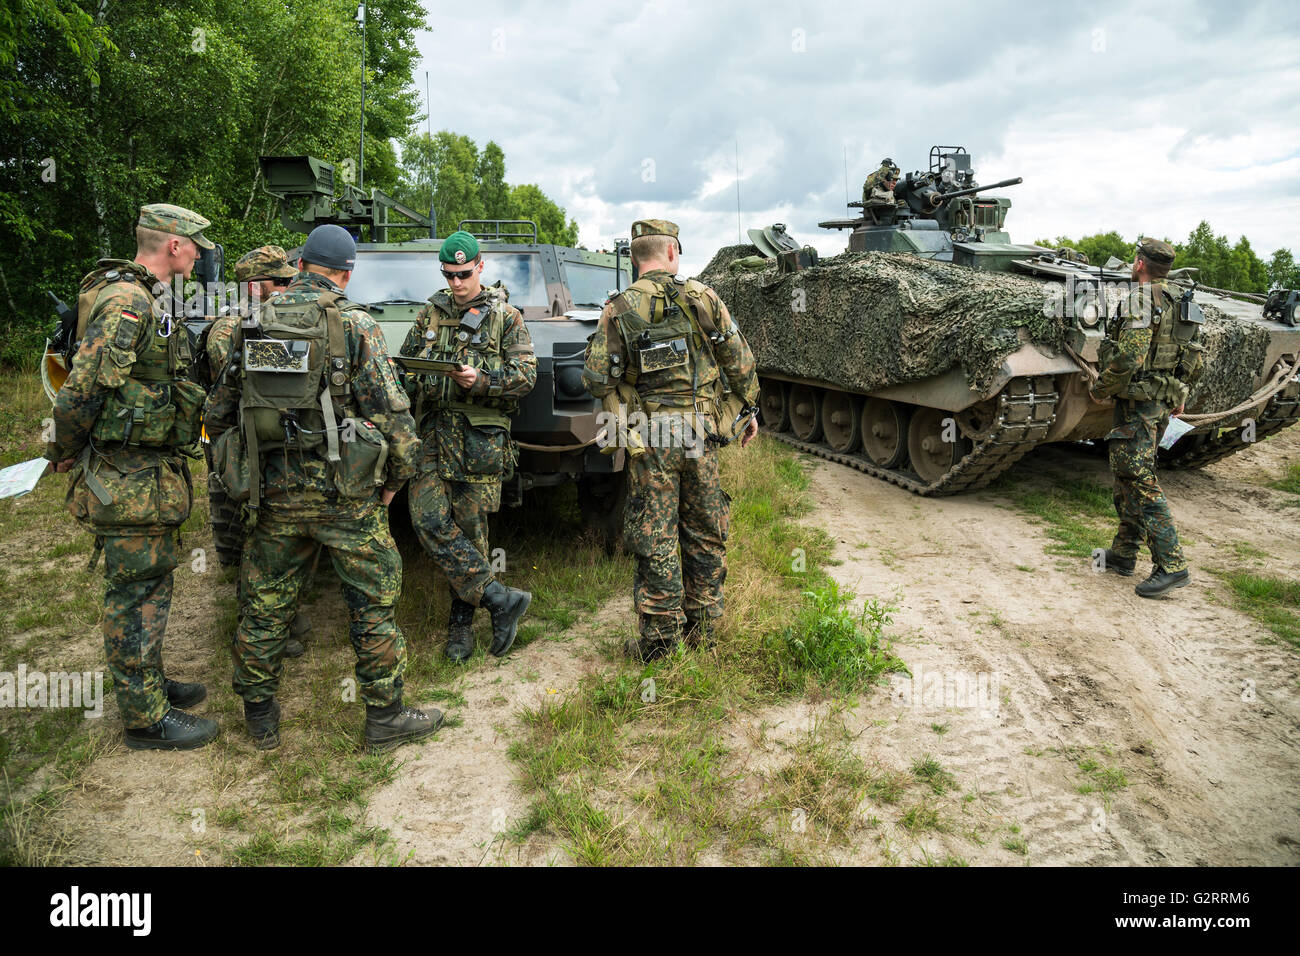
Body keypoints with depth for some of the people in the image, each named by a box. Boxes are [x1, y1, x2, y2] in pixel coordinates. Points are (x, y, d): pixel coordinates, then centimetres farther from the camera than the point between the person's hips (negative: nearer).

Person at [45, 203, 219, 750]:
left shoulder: (148, 300, 14)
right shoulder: (127, 302, -19)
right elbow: (83, 387, -22)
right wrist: (64, 454, -9)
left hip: (150, 473, 10)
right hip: (129, 481, -10)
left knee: (149, 586, 20)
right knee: (136, 595, 1)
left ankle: (148, 684, 36)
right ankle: (146, 718, 12)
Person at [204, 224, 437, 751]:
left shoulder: (254, 326, 7)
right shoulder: (355, 325, -7)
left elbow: (217, 414, 11)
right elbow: (391, 411, -12)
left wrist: (239, 470, 22)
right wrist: (394, 478, 0)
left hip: (273, 491, 5)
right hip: (343, 491, -4)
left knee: (265, 606, 16)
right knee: (373, 602, 8)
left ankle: (260, 717, 29)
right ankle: (385, 716, 16)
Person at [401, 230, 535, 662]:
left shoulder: (506, 317, 4)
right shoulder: (430, 314, 15)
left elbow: (526, 374, -3)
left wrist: (482, 380, -20)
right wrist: (416, 379, -2)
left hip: (481, 437, -3)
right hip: (433, 434, 3)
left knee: (470, 530, 1)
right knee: (428, 520, -12)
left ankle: (462, 621, 15)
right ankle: (500, 599, -5)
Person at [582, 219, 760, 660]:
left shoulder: (619, 309, -2)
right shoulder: (703, 297, 2)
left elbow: (597, 380, -6)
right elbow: (740, 362, 5)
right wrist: (748, 409, 18)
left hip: (651, 438, -1)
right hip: (702, 433, 2)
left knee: (655, 541, 5)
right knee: (706, 533, 14)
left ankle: (659, 639, 12)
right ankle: (704, 626, 26)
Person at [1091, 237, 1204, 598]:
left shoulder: (1140, 300, -15)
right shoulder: (1174, 303, 16)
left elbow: (1128, 358, -25)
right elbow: (1195, 359, 22)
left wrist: (1100, 388, -11)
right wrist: (1179, 396, 29)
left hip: (1137, 402, -10)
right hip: (1162, 400, 10)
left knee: (1141, 480, -10)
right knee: (1126, 477, 17)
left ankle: (1172, 566, -10)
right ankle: (1123, 554, 24)